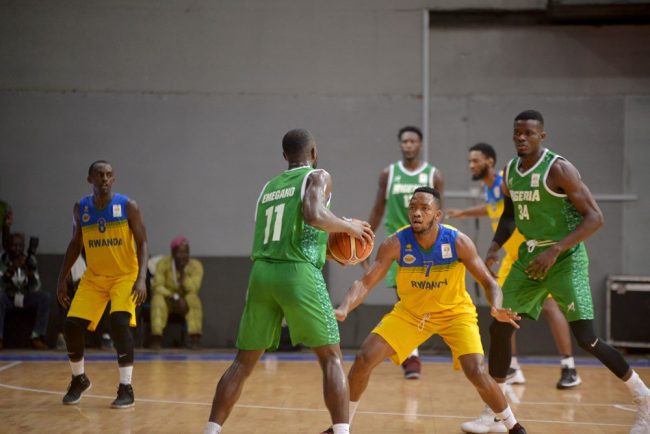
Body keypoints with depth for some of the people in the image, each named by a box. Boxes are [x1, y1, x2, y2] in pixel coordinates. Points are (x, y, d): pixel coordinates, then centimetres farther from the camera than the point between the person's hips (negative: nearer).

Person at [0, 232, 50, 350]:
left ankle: (37, 337, -25)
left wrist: (29, 272, -28)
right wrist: (11, 269, -34)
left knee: (46, 298, -25)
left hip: (26, 298, 2)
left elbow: (35, 288, -10)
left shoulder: (30, 260, -6)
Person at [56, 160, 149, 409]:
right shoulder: (80, 209, -1)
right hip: (94, 277, 4)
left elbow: (142, 243, -12)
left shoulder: (128, 206, -12)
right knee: (71, 325, -5)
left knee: (119, 323, -25)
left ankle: (126, 389, -15)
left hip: (125, 275, -4)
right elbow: (75, 245, 11)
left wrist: (141, 278, -23)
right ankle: (79, 379, 21)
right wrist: (62, 279, 6)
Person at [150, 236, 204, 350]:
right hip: (168, 299, 0)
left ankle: (195, 338, -38)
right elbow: (157, 286, -17)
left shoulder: (196, 265, -11)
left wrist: (182, 272, -30)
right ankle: (156, 338, -36)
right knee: (158, 299, -33)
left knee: (193, 299, -33)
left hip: (186, 300, 0)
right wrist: (173, 297, -30)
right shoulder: (163, 263, -12)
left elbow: (193, 289, -21)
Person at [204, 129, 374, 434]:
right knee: (331, 357, 3)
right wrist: (350, 227, 0)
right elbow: (313, 215, -17)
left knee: (244, 362, 14)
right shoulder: (317, 177, 4)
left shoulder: (269, 187, 23)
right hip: (298, 274, -5)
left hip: (262, 272, 5)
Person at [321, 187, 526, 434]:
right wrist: (343, 309, -43)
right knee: (364, 359, -9)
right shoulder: (396, 244, -22)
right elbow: (365, 282, -23)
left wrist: (496, 307, -39)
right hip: (410, 312, 2)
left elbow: (489, 282, -16)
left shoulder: (458, 242, -23)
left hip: (455, 312, -2)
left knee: (477, 372, -19)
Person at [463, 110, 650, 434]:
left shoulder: (558, 169, -18)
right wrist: (494, 248, 4)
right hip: (529, 257, 7)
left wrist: (555, 250, -27)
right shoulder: (510, 171, 4)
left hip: (565, 259, -7)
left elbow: (594, 218, -20)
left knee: (586, 339, -12)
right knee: (499, 328, 3)